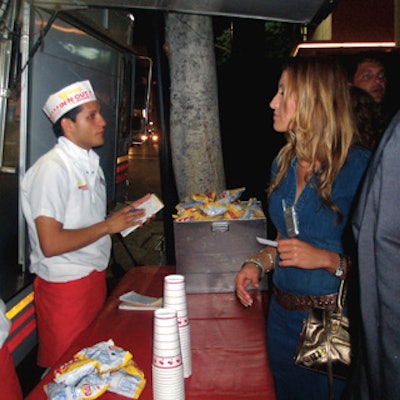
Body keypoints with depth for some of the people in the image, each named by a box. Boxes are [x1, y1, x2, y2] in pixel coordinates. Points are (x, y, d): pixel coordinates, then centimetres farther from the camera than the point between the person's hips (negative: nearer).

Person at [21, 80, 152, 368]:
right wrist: (108, 226, -18)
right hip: (65, 283, -8)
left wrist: (126, 214, 2)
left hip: (95, 276, 8)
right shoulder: (52, 169, -19)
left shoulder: (91, 163, 10)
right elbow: (51, 244, -25)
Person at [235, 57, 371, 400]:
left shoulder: (361, 168, -18)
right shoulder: (284, 163, 4)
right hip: (282, 312, 7)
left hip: (333, 320, -6)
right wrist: (258, 263, 0)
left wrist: (326, 259, -27)